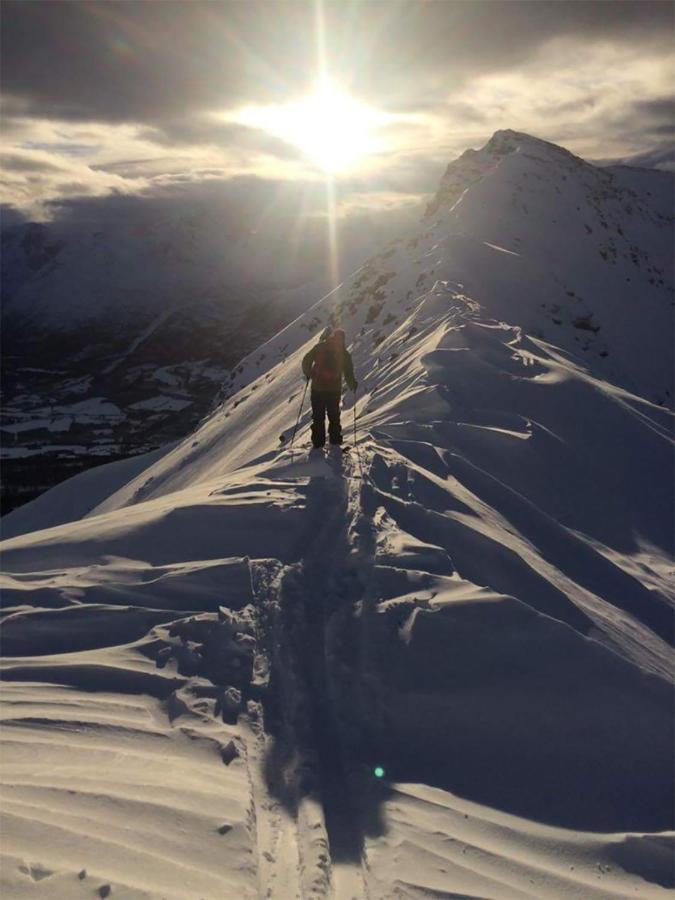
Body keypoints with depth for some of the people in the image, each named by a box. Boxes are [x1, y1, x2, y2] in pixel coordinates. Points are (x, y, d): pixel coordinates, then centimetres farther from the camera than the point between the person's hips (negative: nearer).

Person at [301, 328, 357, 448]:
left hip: (317, 387, 0)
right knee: (334, 416, 14)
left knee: (318, 417, 8)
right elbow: (348, 371, -1)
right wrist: (352, 384, 13)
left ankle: (318, 442, 5)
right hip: (334, 388, 0)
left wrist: (308, 374, 12)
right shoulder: (344, 352, -2)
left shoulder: (320, 347, -3)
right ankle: (335, 441, 12)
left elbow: (306, 360, -2)